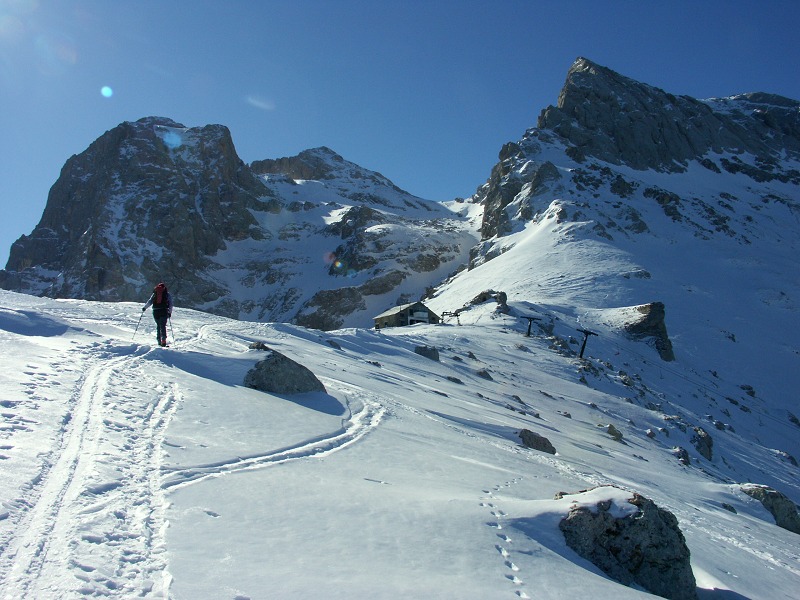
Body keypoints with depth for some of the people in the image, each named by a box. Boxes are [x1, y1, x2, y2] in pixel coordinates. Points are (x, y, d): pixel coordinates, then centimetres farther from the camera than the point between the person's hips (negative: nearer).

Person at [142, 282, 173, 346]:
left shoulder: (155, 293, 12)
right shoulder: (167, 294, 9)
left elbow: (150, 301, 9)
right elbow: (170, 304, 4)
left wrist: (144, 308, 18)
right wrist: (170, 312, 7)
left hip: (156, 311, 2)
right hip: (164, 311, -2)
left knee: (158, 325, 15)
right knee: (163, 326, -4)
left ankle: (159, 340, 10)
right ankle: (163, 340, -20)